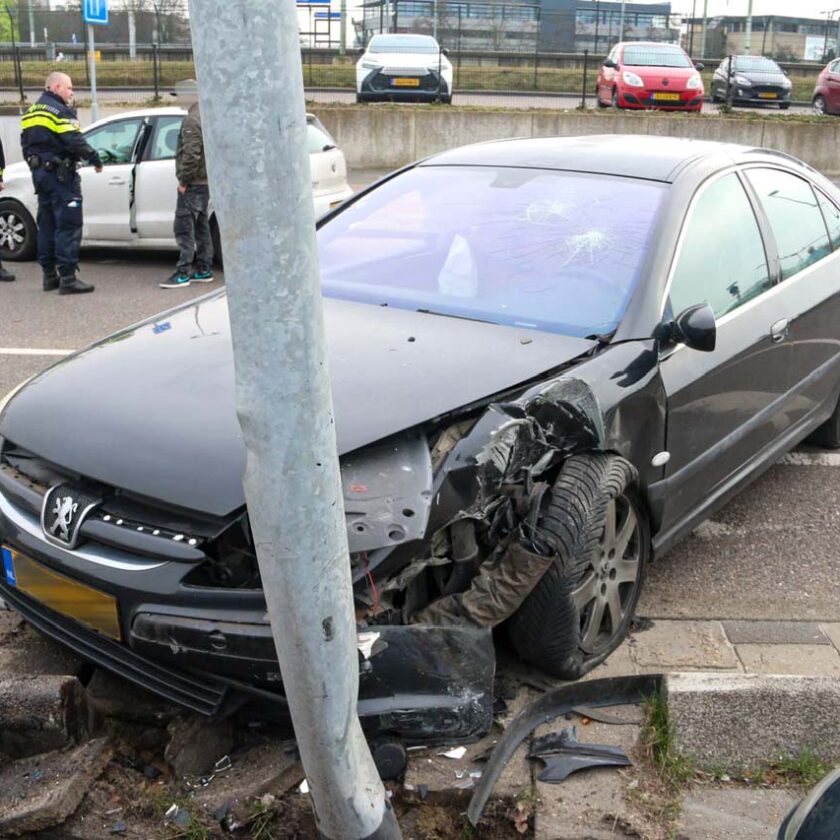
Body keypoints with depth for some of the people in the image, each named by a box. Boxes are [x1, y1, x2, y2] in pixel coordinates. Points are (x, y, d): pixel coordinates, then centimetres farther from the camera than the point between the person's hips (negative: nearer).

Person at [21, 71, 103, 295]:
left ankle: (49, 275, 17)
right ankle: (67, 278, -12)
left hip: (40, 174, 9)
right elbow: (75, 141, -20)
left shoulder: (31, 112, 17)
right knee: (68, 225, -9)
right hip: (60, 174, -9)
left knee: (46, 225, 13)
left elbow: (26, 144, 20)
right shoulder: (59, 111, -11)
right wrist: (96, 160, -10)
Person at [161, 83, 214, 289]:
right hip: (205, 181, 10)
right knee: (201, 226, 14)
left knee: (184, 227, -8)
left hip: (193, 183, -10)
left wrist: (183, 179, -16)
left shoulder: (192, 119, -15)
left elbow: (191, 153, -23)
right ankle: (203, 270, 18)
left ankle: (183, 272, -9)